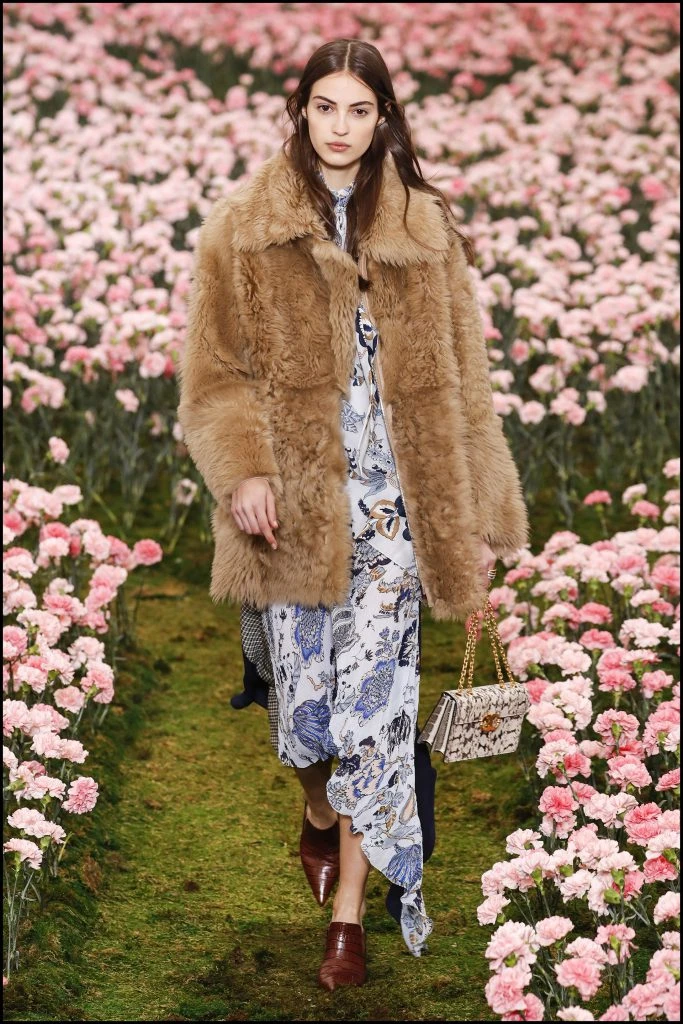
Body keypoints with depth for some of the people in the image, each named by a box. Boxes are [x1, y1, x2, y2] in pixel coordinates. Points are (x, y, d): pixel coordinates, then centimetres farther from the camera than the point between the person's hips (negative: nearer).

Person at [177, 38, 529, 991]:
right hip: (295, 502, 0)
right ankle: (320, 815, 42)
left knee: (374, 700, -4)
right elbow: (214, 371, 1)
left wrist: (480, 516, 5)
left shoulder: (425, 233, 4)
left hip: (392, 505, 0)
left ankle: (348, 908, 7)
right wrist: (242, 470, -15)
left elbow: (460, 382, 6)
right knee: (305, 692, 8)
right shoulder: (242, 230, 1)